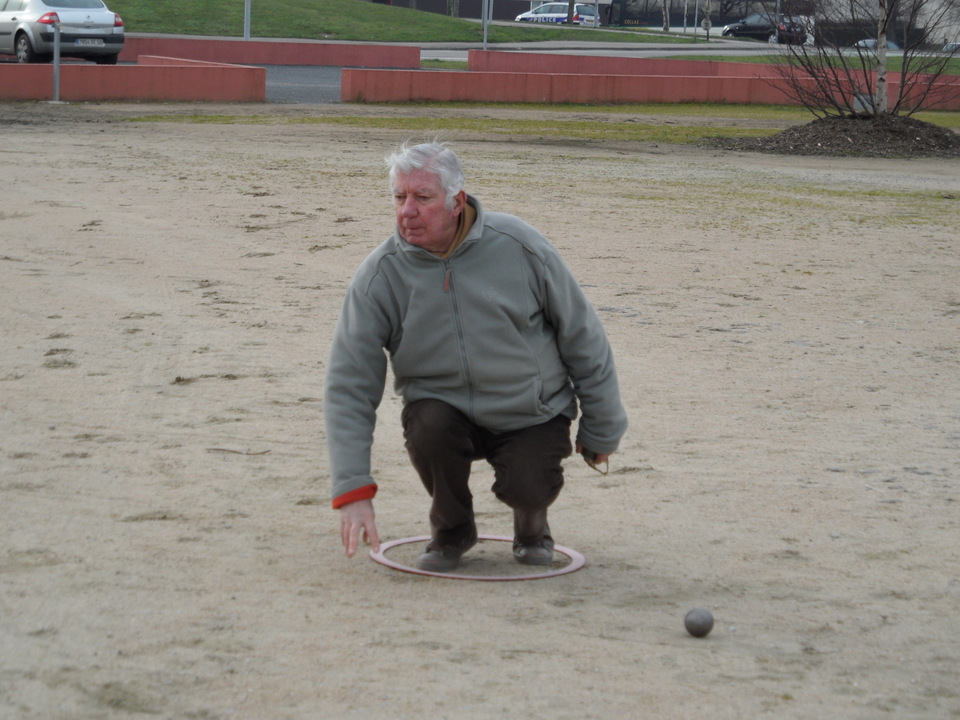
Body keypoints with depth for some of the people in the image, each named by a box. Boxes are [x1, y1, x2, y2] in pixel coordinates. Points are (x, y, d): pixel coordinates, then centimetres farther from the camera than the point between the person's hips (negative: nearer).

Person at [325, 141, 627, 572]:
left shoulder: (518, 246, -14)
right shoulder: (379, 277, -13)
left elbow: (583, 338, -2)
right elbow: (348, 386, -13)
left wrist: (600, 429, 5)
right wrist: (353, 491, -22)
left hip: (531, 414, -1)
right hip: (444, 406, 1)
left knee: (527, 487, -26)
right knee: (427, 429, -31)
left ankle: (531, 521, 15)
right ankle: (451, 528, 2)